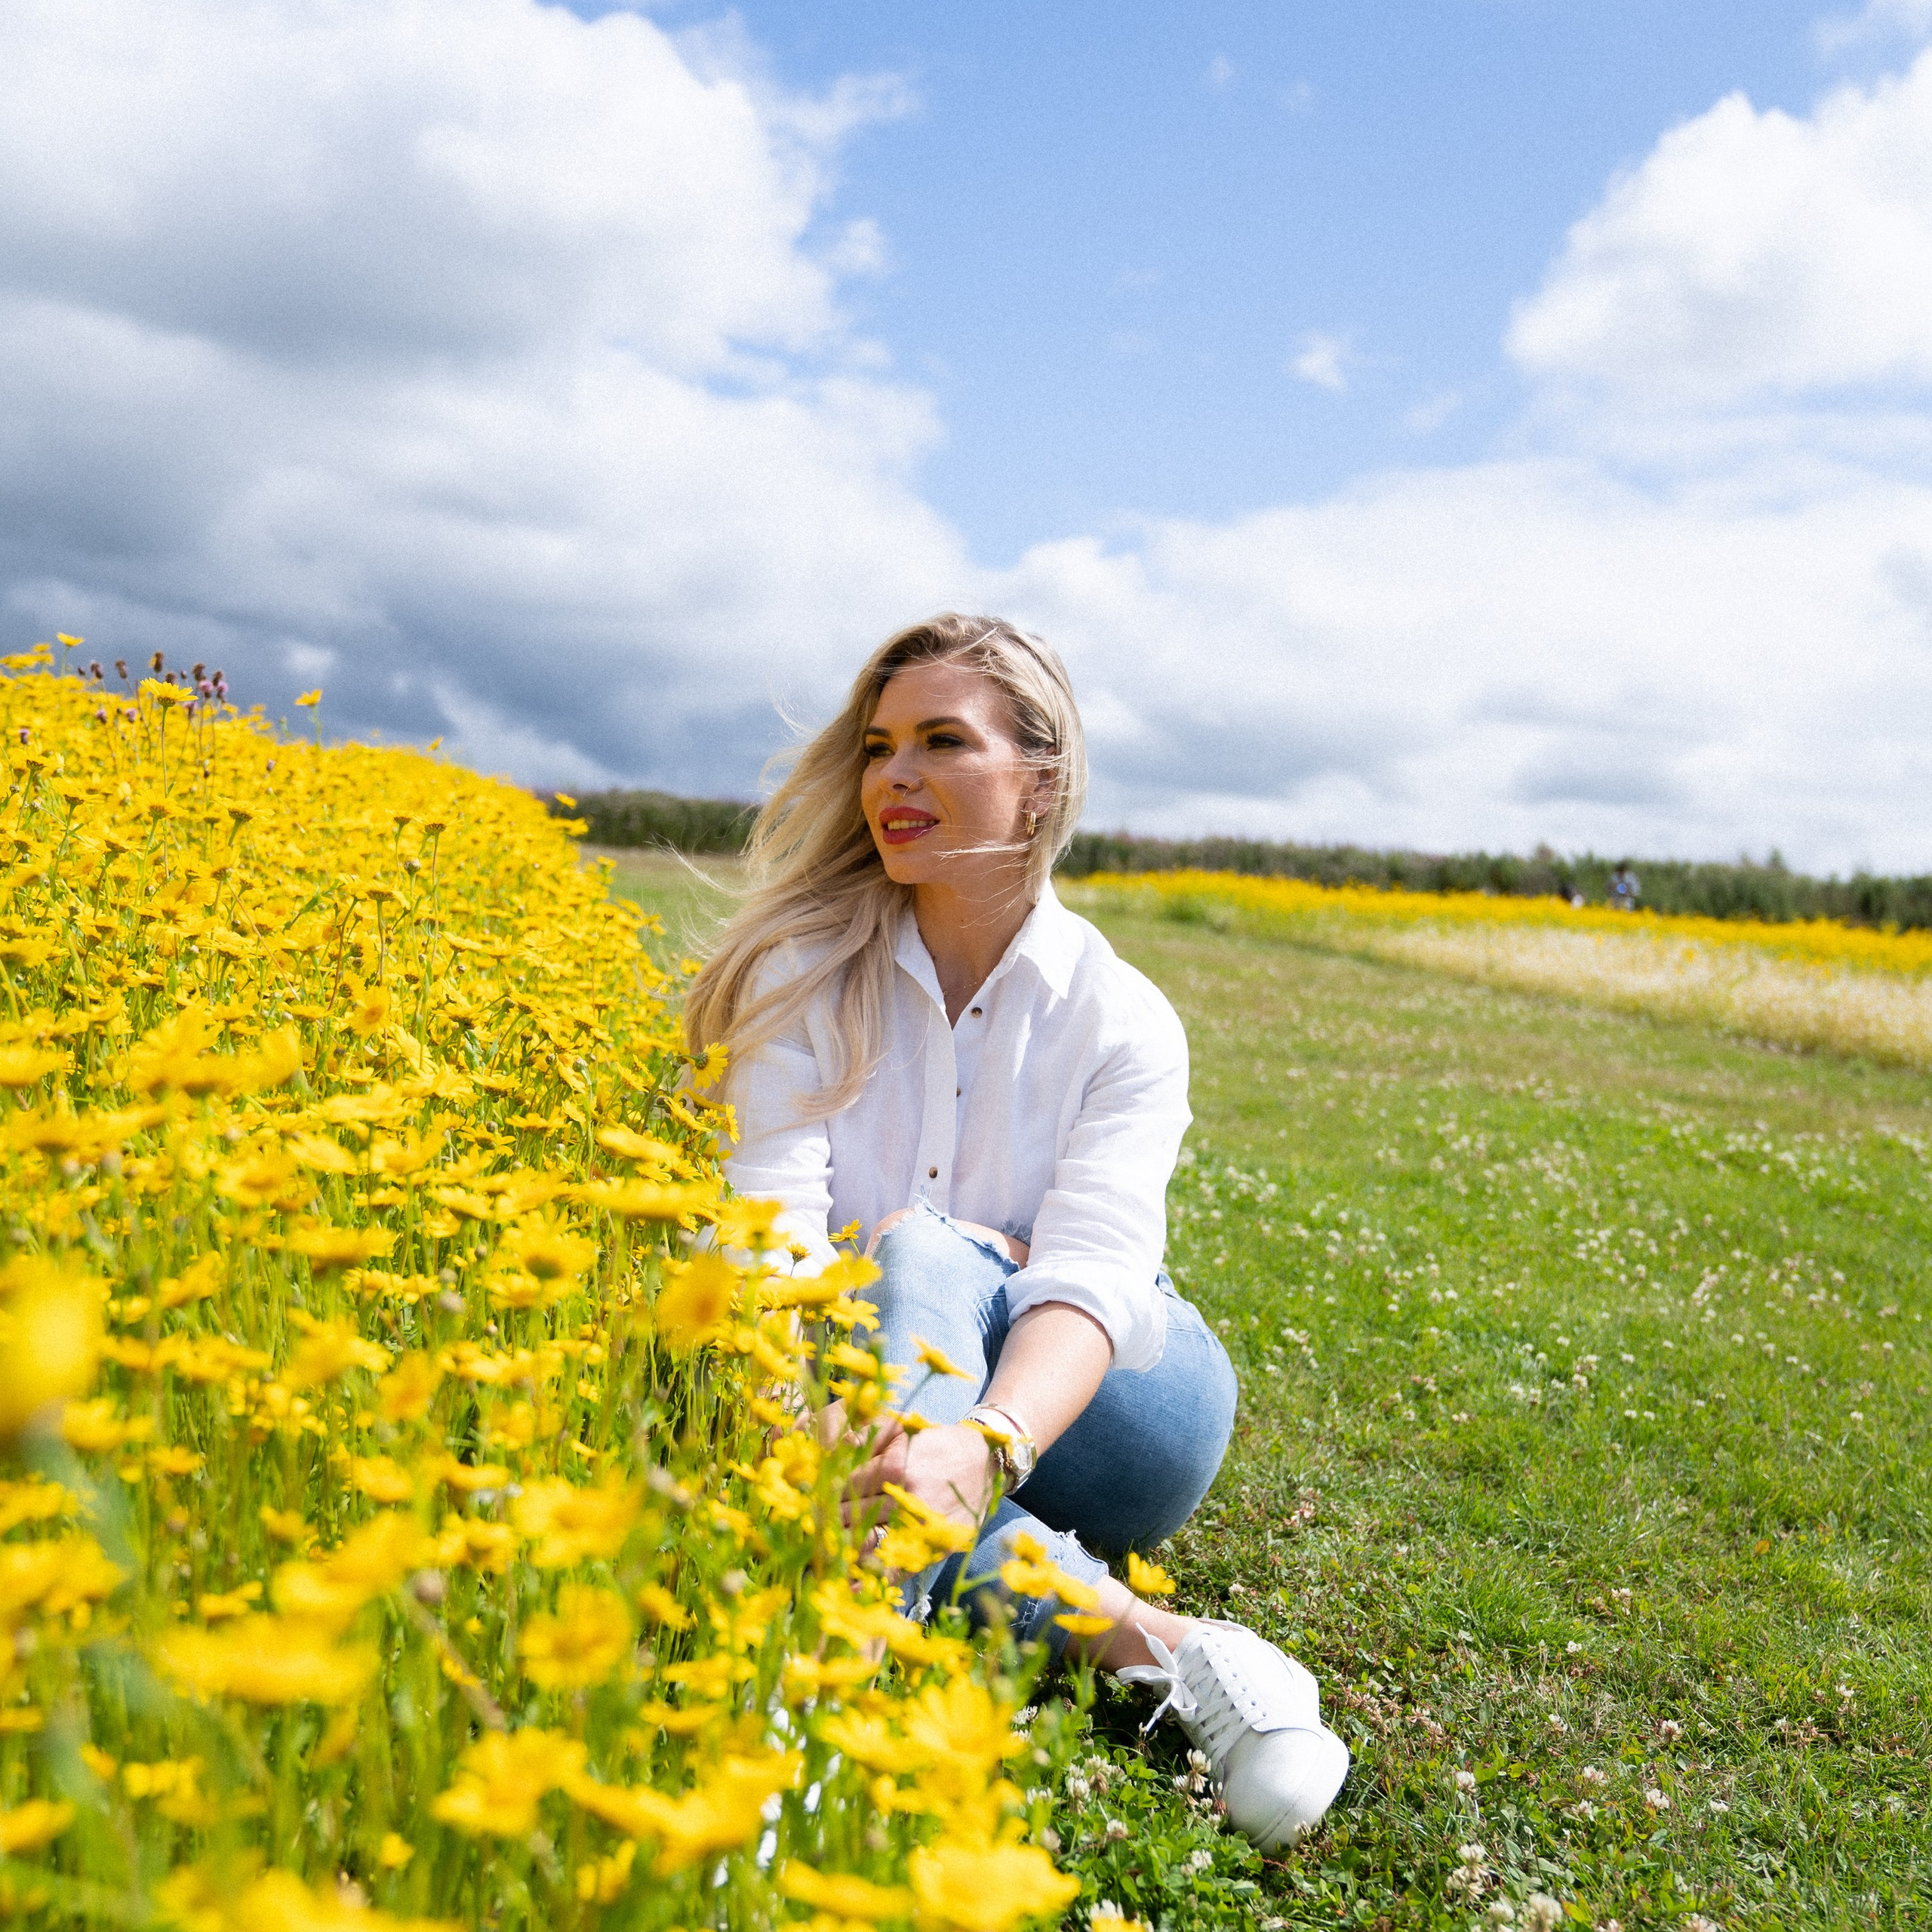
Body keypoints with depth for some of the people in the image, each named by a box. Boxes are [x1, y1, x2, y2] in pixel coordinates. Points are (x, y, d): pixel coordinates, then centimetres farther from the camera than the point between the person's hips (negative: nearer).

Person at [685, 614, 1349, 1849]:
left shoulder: (1124, 1022, -9)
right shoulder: (805, 979, -5)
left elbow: (1095, 1271, -25)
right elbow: (767, 1223, -19)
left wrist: (983, 1443, -48)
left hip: (1066, 1420, -1)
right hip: (853, 1374, 1)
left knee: (923, 1261, -32)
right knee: (911, 1264, -33)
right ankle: (1142, 1635, -37)